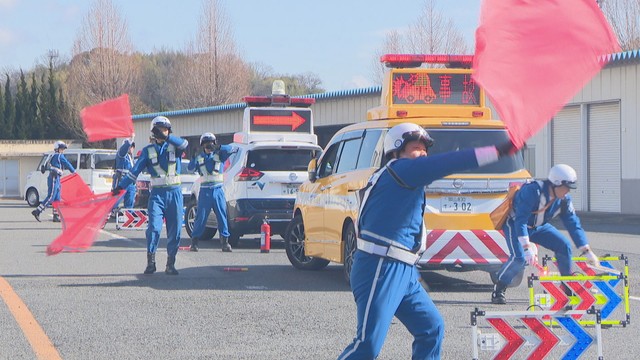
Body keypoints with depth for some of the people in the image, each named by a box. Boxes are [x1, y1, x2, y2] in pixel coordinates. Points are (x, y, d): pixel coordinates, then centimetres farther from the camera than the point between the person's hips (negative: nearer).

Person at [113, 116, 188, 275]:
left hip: (174, 193, 0)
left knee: (175, 230, 1)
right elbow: (135, 170, 5)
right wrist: (121, 186, -4)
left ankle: (170, 264, 9)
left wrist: (166, 137, -31)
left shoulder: (174, 146, 6)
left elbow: (184, 144, -19)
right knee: (154, 227, -13)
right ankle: (150, 261, -5)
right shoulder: (148, 150, 8)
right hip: (157, 193, 0)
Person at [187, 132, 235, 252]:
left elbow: (230, 149, -9)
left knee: (222, 216, -1)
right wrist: (193, 157, -23)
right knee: (201, 217, -1)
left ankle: (225, 242, 3)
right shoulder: (199, 157, 9)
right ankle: (194, 241, 5)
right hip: (205, 191, 0)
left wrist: (219, 147, -26)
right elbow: (191, 167, -6)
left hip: (218, 190, 0)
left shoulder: (220, 155, 7)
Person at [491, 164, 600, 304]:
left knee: (564, 246, -8)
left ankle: (568, 287, 8)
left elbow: (573, 224, -5)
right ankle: (499, 290, -11)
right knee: (520, 257, -29)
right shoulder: (533, 191, -33)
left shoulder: (564, 199, -11)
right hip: (515, 224, -7)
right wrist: (527, 247, -47)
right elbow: (520, 220, -38)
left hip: (539, 226, 7)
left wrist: (587, 251, -8)